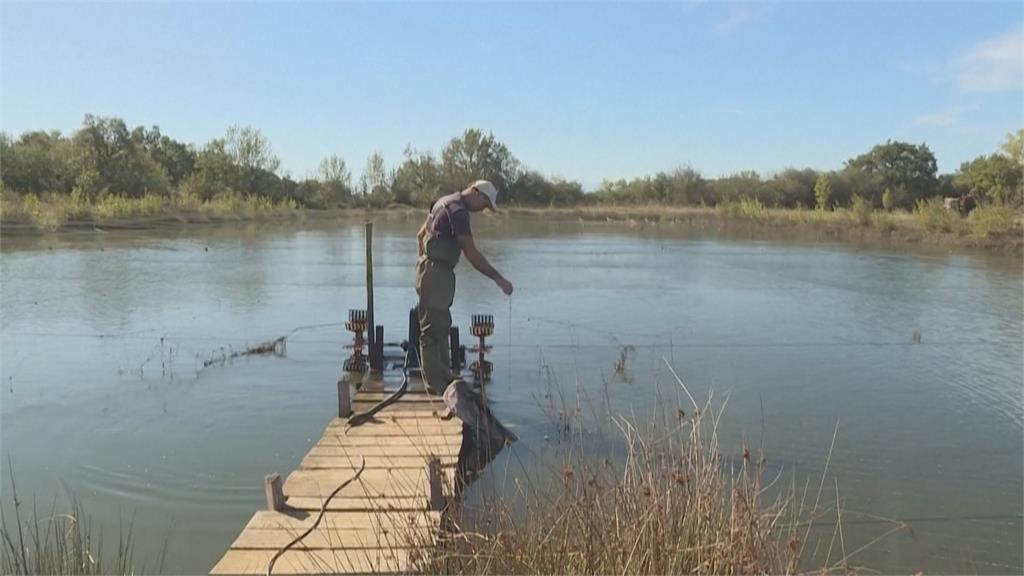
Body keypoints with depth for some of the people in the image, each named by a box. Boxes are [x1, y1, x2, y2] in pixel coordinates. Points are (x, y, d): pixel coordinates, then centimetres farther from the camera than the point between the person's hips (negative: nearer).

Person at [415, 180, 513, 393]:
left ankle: (443, 378, 25)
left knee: (441, 326, 17)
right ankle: (435, 384, 4)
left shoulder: (445, 202, 15)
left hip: (430, 270, 11)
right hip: (437, 273, -11)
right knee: (432, 329, -4)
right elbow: (471, 253, -21)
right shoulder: (458, 210, -17)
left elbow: (421, 235, 22)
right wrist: (499, 279, -18)